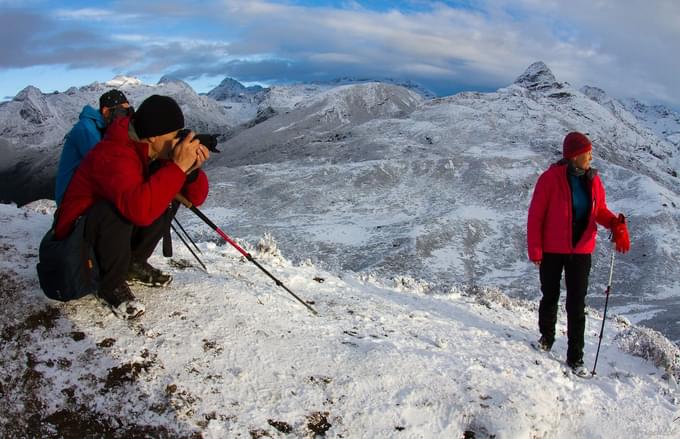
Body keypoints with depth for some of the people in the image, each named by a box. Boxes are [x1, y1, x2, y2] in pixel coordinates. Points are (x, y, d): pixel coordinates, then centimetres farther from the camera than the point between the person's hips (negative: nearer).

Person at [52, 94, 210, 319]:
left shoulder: (157, 152, -8)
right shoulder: (113, 156, -32)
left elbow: (196, 198, -6)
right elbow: (140, 209, -50)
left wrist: (191, 169, -27)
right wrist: (178, 167, -44)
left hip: (121, 230, 7)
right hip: (78, 236, -7)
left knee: (168, 197, -10)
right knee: (116, 210, -36)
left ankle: (134, 264, 6)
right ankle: (111, 285, -11)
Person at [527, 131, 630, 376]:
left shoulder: (592, 180, 0)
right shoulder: (551, 178, -14)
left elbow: (600, 211, 8)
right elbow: (535, 216, -11)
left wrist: (617, 225, -13)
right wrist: (535, 250, -12)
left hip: (581, 251, 3)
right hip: (552, 251, -3)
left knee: (577, 305, 5)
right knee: (550, 297, 15)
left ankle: (575, 357, 12)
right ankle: (546, 337, 39)